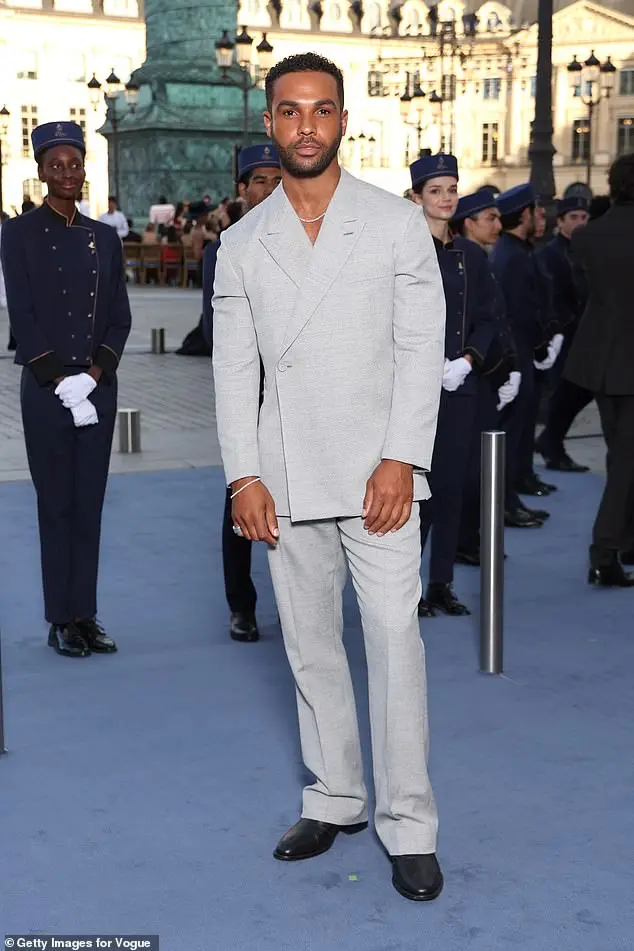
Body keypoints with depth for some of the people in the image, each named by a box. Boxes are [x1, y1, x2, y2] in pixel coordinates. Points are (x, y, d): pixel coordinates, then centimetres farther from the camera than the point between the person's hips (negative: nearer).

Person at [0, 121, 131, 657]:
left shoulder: (104, 238, 11)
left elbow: (120, 316, 7)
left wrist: (96, 372, -7)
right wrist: (60, 381, -13)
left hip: (98, 385, 3)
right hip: (45, 389, -3)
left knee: (90, 504, 6)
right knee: (56, 504, 2)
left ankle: (86, 615, 14)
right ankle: (61, 621, 9)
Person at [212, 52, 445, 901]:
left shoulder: (397, 223, 3)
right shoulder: (242, 244, 9)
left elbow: (421, 348, -2)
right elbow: (234, 368, 6)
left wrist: (401, 461, -12)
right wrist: (244, 474, -4)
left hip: (377, 473, -3)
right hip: (286, 479, 3)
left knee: (395, 641, -7)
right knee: (310, 646, 10)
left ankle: (408, 825, 2)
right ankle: (335, 800, 24)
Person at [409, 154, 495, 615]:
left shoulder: (472, 256, 11)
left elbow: (487, 320, 12)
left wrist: (467, 360, -5)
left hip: (461, 385, 4)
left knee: (452, 485, 7)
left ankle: (442, 583, 17)